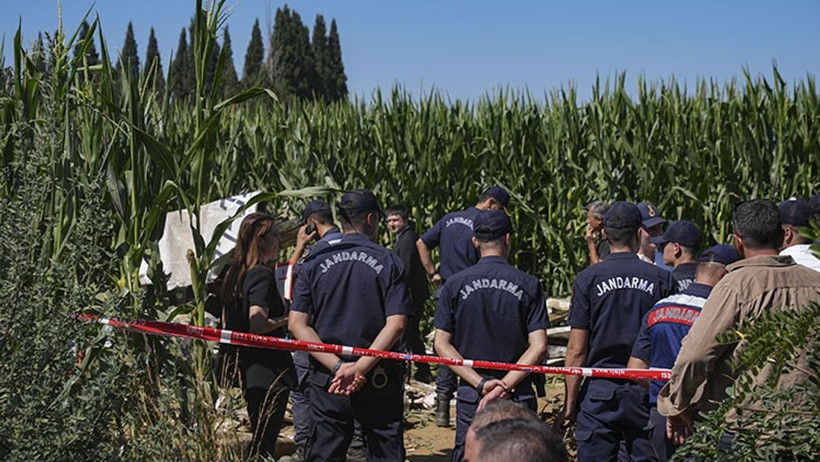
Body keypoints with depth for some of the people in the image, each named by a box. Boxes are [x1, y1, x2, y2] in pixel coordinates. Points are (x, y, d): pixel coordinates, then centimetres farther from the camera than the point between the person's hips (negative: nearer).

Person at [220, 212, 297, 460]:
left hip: (248, 370, 9)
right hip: (269, 370, -9)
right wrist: (289, 318, -11)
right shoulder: (262, 274, -15)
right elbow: (258, 324, -24)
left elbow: (227, 323, 20)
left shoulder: (236, 274, 13)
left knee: (259, 439, 17)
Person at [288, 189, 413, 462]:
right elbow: (396, 324, -12)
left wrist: (338, 366, -10)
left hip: (326, 380, 2)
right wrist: (360, 368, -15)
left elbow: (297, 324, -4)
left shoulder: (315, 263, 3)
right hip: (379, 385, -2)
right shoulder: (388, 262, -2)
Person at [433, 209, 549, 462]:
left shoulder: (455, 285, 0)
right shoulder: (528, 285, -3)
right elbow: (538, 346, -9)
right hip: (518, 396, 0)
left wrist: (480, 383, -8)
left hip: (471, 396, 0)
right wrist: (503, 386, -12)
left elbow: (441, 344, -3)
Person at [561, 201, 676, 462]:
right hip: (648, 390, 2)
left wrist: (570, 403, 2)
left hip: (600, 391, -2)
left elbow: (577, 351, -5)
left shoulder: (588, 279, -4)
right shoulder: (662, 279, 1)